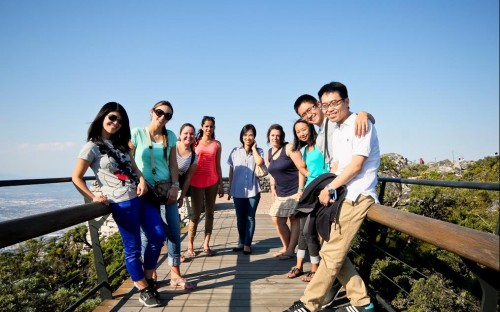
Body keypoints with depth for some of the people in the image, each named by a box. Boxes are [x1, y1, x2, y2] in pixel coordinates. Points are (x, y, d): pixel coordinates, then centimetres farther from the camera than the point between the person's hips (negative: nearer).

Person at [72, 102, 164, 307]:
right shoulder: (92, 147, -5)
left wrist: (142, 179, -3)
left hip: (141, 197, 7)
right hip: (122, 203, -7)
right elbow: (76, 178, -4)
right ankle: (144, 291, 21)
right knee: (133, 248, 3)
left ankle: (146, 279, 30)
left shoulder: (121, 144, 16)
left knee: (157, 237, 8)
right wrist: (94, 198, -11)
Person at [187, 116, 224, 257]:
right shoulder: (195, 142, 3)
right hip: (197, 181, -3)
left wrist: (221, 184, 7)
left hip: (212, 181, 3)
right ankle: (190, 246, 4)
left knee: (210, 213, 6)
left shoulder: (217, 144, 8)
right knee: (196, 213, -3)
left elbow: (218, 165, 10)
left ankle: (206, 245, 13)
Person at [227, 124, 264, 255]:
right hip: (238, 191, 2)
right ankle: (241, 242, 24)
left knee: (250, 218, 4)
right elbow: (231, 171, 8)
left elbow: (259, 162, -21)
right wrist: (229, 189, 9)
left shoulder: (258, 151, 2)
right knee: (240, 218, 10)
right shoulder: (235, 152, 4)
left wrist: (253, 148, -8)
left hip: (253, 191, -1)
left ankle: (247, 244, 13)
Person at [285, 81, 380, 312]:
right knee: (335, 252, 7)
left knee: (331, 253, -6)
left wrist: (329, 188, -11)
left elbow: (356, 165, -14)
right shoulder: (336, 133, 19)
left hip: (356, 196, -9)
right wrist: (327, 190, 1)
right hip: (340, 196, 9)